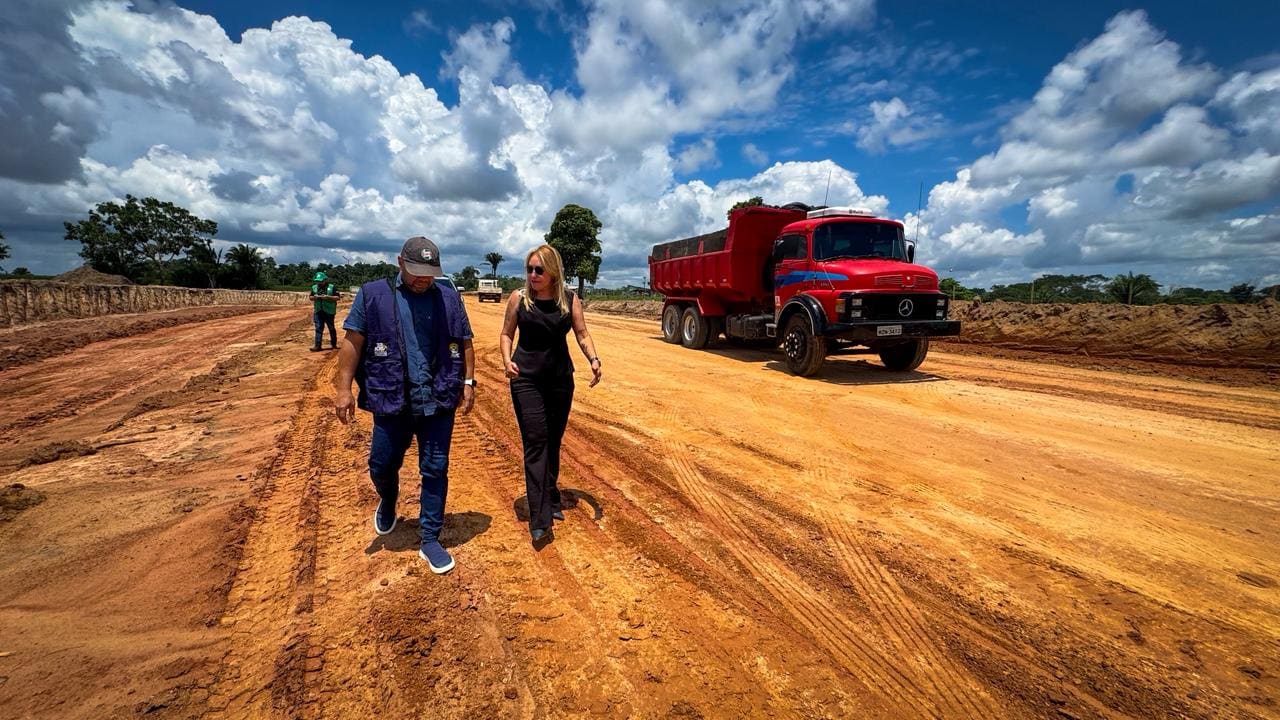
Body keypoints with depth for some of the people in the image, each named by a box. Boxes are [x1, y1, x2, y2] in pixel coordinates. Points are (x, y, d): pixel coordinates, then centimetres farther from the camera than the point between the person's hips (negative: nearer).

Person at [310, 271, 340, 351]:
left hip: (329, 312, -3)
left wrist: (328, 297, -23)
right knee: (318, 328, 0)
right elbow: (311, 298, 15)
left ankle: (333, 344, 23)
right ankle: (317, 346, -1)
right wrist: (314, 297, -8)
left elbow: (337, 297, -9)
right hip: (318, 312, 4)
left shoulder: (332, 287, -5)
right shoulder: (314, 287, 9)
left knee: (331, 328, 8)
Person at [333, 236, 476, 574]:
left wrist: (468, 382, 3)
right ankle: (388, 502, 48)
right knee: (382, 464, 12)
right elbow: (353, 341, -1)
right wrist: (343, 388, -7)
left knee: (435, 470, 5)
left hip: (439, 400, 1)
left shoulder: (449, 298, 5)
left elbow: (465, 343, 9)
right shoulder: (373, 294, 1)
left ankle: (429, 539, 19)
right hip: (391, 400, 0)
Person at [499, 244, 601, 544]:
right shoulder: (518, 298, -2)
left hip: (561, 379, 2)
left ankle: (551, 500, 33)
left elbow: (582, 334, 2)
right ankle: (540, 520, -6)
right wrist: (507, 360, -14)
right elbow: (506, 334, 5)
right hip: (526, 379, -2)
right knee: (535, 443, -8)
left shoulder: (570, 300, 0)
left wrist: (594, 359, -16)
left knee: (553, 442, 13)